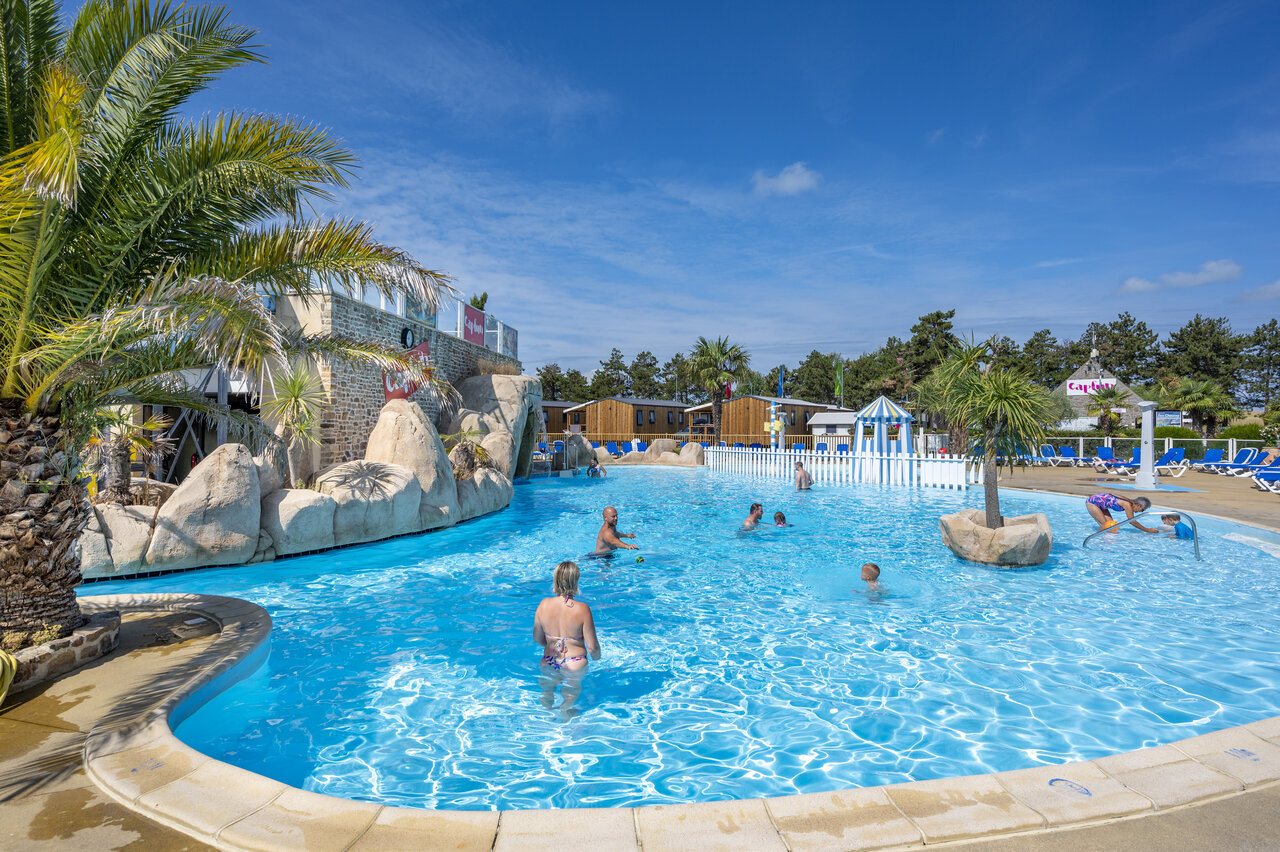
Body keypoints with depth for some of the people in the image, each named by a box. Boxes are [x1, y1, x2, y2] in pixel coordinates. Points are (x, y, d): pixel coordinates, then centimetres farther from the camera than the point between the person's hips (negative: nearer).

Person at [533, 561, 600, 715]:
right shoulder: (582, 609, -22)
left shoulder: (544, 604, -11)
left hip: (548, 663, 3)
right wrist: (596, 658, 8)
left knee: (547, 693, 31)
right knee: (571, 692, 27)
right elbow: (592, 647, -15)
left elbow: (537, 638, 2)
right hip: (574, 665, -2)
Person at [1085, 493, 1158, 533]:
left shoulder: (1131, 503, 2)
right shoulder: (1128, 505, -24)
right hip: (1092, 502, -10)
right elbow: (1132, 522, -20)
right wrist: (1147, 530, -16)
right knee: (1104, 525, -12)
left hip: (1099, 502, 10)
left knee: (1111, 523, 5)